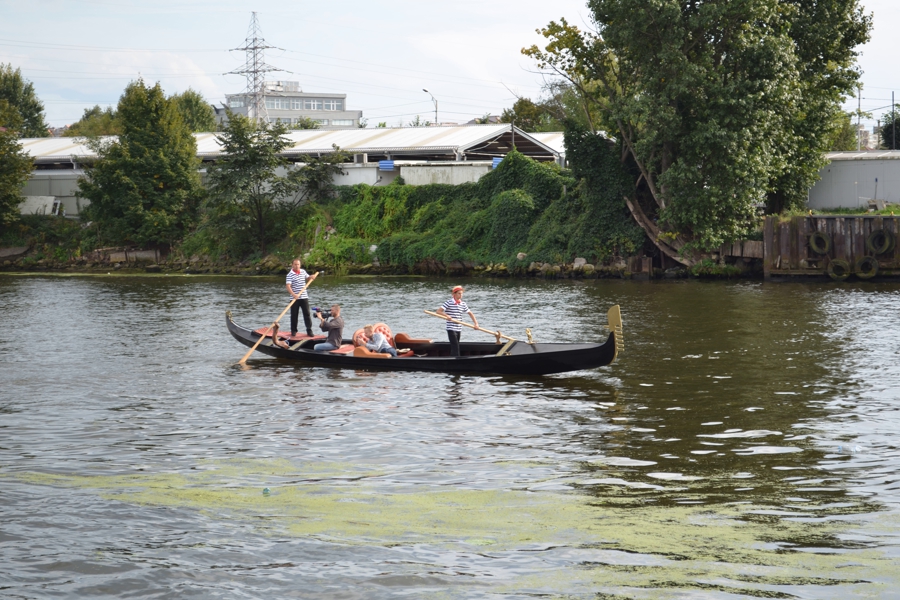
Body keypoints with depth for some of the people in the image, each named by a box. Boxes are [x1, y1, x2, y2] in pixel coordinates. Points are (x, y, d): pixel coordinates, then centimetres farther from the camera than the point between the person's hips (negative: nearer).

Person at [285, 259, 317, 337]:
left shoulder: (303, 272, 7)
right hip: (295, 298, -4)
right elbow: (288, 286, -20)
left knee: (307, 313, 2)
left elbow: (308, 279, 25)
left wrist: (313, 277, 0)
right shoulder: (290, 274, -10)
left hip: (304, 297, 4)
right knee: (294, 315, 4)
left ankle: (309, 330, 7)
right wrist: (293, 294, -34)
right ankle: (293, 331, 15)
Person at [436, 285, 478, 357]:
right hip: (451, 329, -6)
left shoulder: (463, 304, 8)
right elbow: (438, 311, -12)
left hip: (459, 329, 6)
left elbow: (470, 313, 16)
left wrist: (476, 323, 6)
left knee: (454, 348, 11)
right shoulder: (449, 303, -8)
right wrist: (446, 315, -27)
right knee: (455, 347, -14)